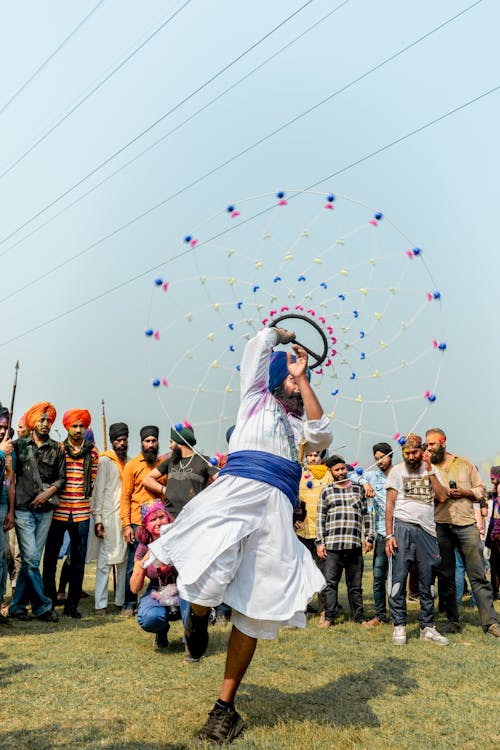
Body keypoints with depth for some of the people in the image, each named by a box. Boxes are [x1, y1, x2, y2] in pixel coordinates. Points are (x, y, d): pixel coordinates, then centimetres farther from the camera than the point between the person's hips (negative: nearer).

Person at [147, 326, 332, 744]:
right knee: (210, 575, -28)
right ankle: (198, 618, 10)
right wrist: (285, 336, 37)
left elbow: (323, 436, 6)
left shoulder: (300, 424, 30)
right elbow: (261, 344, 16)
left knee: (256, 609, -1)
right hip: (238, 489, -4)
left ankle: (226, 706, 11)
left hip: (277, 506, 4)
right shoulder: (257, 398, 22)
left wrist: (303, 377, 11)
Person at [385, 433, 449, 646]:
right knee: (398, 578, -4)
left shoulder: (431, 470, 14)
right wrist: (389, 534, -7)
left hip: (427, 530, 3)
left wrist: (429, 470, -4)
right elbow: (390, 503, 1)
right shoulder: (397, 471, 6)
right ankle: (399, 626, 4)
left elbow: (442, 497, 0)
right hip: (403, 527, -3)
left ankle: (427, 627, 16)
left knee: (427, 582, 6)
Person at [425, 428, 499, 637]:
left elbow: (482, 490, 12)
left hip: (466, 524, -1)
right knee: (445, 575, 6)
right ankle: (453, 621, 16)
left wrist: (466, 492, -5)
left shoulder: (465, 464, 10)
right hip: (440, 526, 1)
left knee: (478, 574, -2)